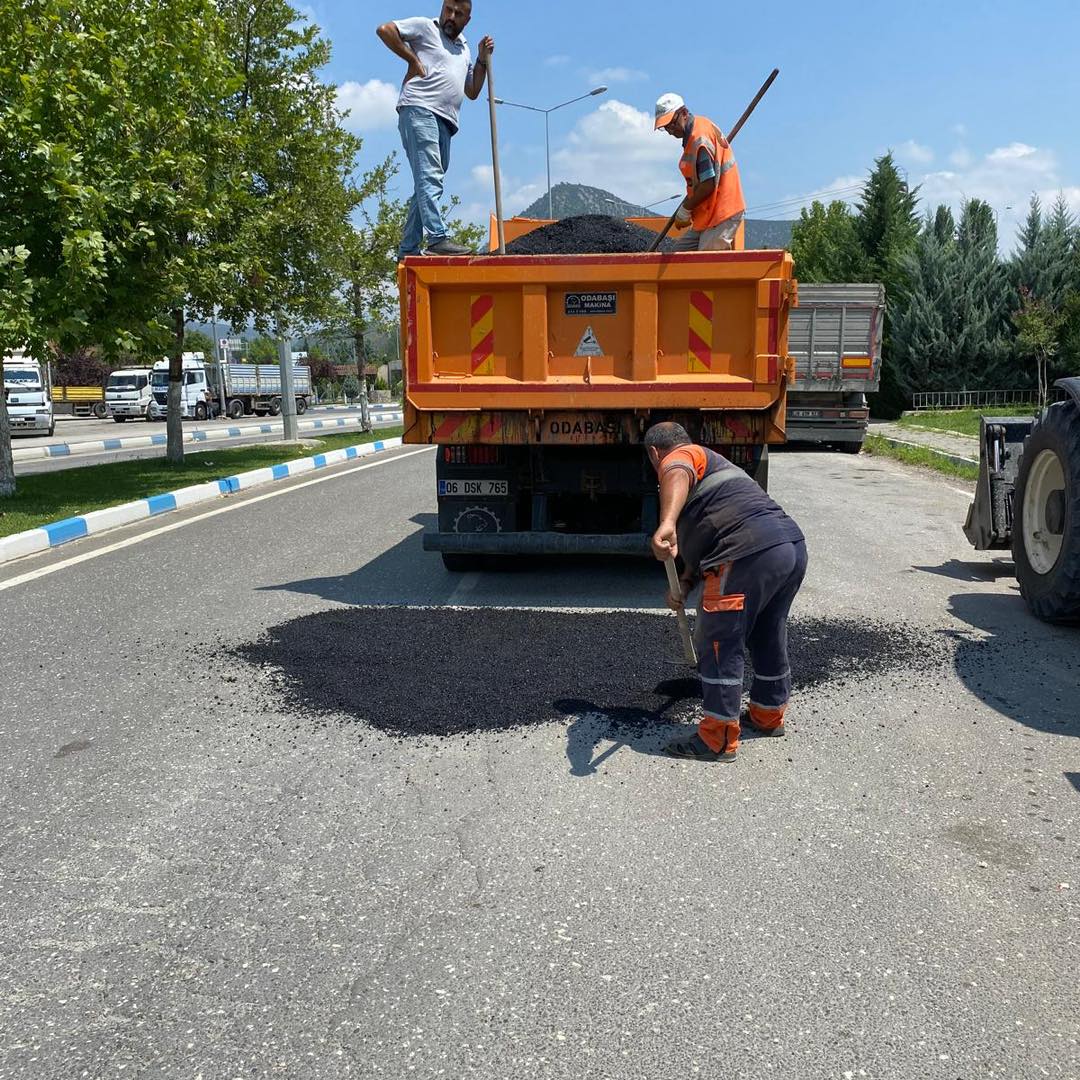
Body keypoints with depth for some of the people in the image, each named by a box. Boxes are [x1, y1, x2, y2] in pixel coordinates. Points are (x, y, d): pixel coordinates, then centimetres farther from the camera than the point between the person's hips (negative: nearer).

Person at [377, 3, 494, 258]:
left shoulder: (464, 49, 29)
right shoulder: (425, 27, 9)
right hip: (419, 111, -8)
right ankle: (437, 239, -33)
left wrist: (483, 59, 19)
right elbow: (384, 30, -1)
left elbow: (472, 92, 29)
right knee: (429, 177, -21)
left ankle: (408, 251, 5)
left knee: (429, 183, 4)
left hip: (445, 122, 8)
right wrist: (413, 59, -3)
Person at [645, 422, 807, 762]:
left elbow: (678, 476, -23)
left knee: (719, 645, 1)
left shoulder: (678, 457, 6)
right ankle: (768, 716, 42)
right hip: (792, 544, 10)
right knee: (768, 639, 25)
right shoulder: (714, 465, 35)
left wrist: (666, 524, -40)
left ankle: (717, 740, 7)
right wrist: (684, 584, 24)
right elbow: (701, 542, 35)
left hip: (750, 553, -10)